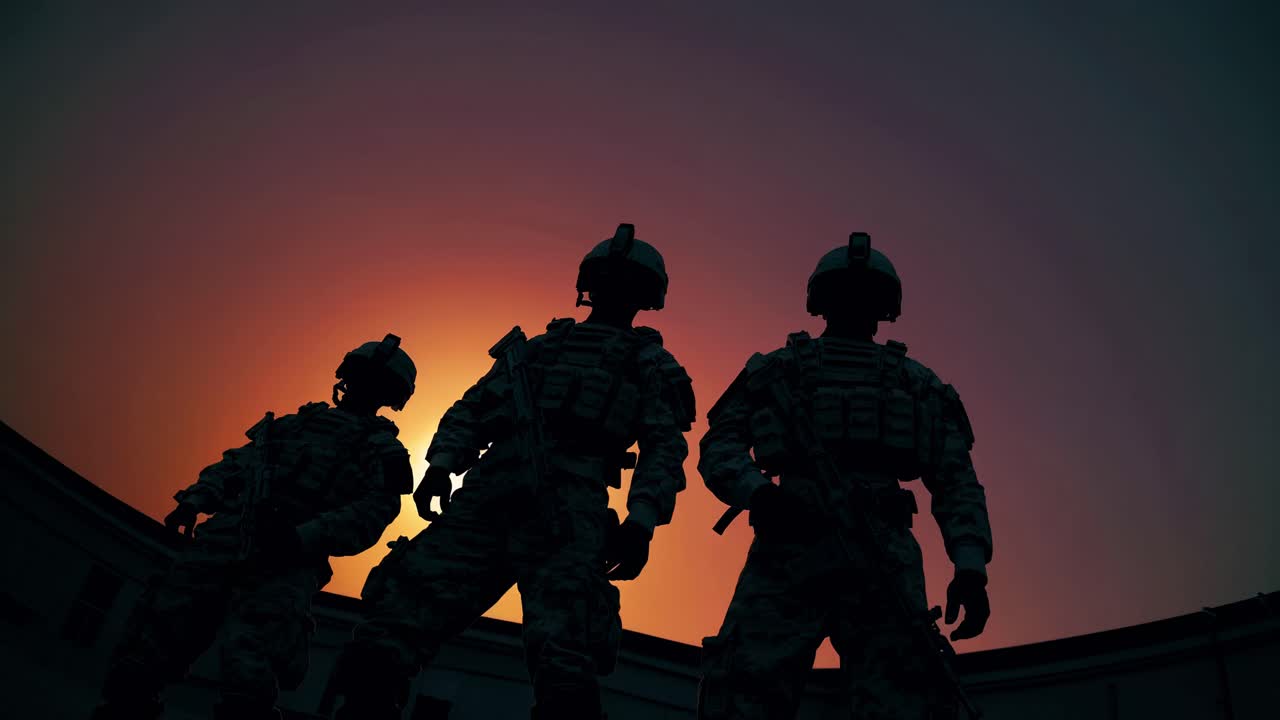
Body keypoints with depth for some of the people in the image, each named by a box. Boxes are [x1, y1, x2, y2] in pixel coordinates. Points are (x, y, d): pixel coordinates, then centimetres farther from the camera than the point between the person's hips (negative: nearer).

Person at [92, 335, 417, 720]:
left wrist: (304, 537, -19)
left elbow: (371, 514, -3)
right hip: (224, 537, 5)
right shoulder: (294, 422, 30)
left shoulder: (382, 450, 13)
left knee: (248, 676, -24)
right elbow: (235, 463, 26)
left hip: (284, 563, -5)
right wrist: (195, 499, 7)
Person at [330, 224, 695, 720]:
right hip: (487, 496, 4)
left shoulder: (649, 364, 22)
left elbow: (666, 449, 7)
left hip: (567, 507, -3)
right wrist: (441, 465, 5)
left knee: (563, 656, -23)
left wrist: (641, 521, -10)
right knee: (384, 645, -10)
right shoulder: (535, 347, 32)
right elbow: (472, 409, 25)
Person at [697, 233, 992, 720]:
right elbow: (719, 445, 10)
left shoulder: (917, 383, 25)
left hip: (882, 556, 1)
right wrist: (756, 492, -12)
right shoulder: (777, 369, 22)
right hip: (791, 548, -1)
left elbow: (956, 481, 16)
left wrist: (970, 566, -1)